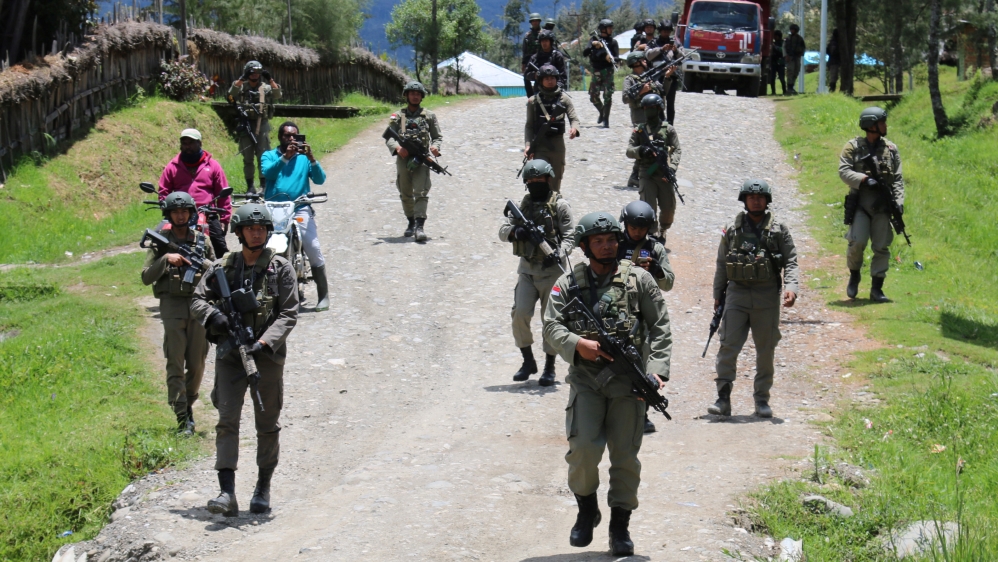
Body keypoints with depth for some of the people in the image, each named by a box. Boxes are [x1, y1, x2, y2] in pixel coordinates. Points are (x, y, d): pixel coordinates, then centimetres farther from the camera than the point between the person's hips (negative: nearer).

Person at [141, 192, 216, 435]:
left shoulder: (202, 241, 11)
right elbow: (146, 277, 0)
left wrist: (202, 262, -6)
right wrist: (166, 259, -13)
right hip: (172, 305, -2)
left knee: (197, 363, 5)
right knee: (175, 363, -8)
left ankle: (189, 404, 25)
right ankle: (182, 418, -10)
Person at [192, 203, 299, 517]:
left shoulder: (281, 269, 1)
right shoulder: (223, 267, 7)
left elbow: (288, 314, -5)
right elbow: (198, 299, 10)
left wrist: (264, 342, -18)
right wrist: (213, 315, -12)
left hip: (267, 355, -1)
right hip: (230, 353, 1)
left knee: (267, 425, 8)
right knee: (227, 420, -11)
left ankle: (263, 489, 23)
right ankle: (227, 493, -18)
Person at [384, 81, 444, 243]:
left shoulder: (429, 116, 11)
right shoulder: (398, 116, 10)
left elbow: (438, 136, 13)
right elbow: (388, 137, 4)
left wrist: (435, 146, -10)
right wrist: (397, 148, -17)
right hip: (403, 159, 2)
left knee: (421, 193, -14)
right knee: (405, 194, 10)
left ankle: (420, 226, -22)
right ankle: (411, 222, 28)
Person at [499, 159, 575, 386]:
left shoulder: (560, 206, -2)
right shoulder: (523, 205, 11)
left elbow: (570, 236, -7)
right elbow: (503, 231, 8)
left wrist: (560, 253, -26)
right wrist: (516, 231, -15)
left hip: (551, 269, -4)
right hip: (527, 268, 4)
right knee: (520, 314, -8)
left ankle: (549, 367, 11)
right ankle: (528, 361, 9)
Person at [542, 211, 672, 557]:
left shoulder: (638, 279, 6)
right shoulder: (568, 284, 8)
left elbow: (661, 327, 5)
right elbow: (551, 326, -1)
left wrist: (657, 369, -7)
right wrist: (578, 344, -20)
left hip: (628, 379, 0)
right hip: (585, 378, 0)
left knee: (625, 455, 1)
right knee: (583, 447, -17)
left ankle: (620, 527, 14)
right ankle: (586, 509, 8)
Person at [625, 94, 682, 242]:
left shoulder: (669, 130, 7)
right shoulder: (639, 130, 11)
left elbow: (677, 150, 2)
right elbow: (629, 151, 7)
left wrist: (672, 167, -15)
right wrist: (641, 151, -15)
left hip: (665, 174, 0)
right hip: (646, 174, 0)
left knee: (669, 208, 5)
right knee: (648, 208, -12)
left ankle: (662, 232, 31)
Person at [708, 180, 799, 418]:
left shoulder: (779, 231, 4)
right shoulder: (732, 231, 7)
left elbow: (791, 262, 3)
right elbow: (721, 264, 14)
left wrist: (791, 287, -13)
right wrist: (717, 295, 13)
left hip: (767, 296, 0)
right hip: (737, 293, 0)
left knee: (766, 350, 7)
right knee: (728, 346, -10)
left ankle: (762, 399, 18)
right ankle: (723, 397, -7)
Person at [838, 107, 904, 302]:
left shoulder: (890, 149, 9)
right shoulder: (853, 147, 1)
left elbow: (898, 179, 8)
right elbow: (844, 171, -8)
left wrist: (899, 202, -3)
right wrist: (864, 180, -21)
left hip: (882, 206, 3)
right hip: (859, 205, -3)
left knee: (882, 247, -1)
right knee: (857, 242, -15)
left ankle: (876, 289, 6)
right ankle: (854, 276, 11)